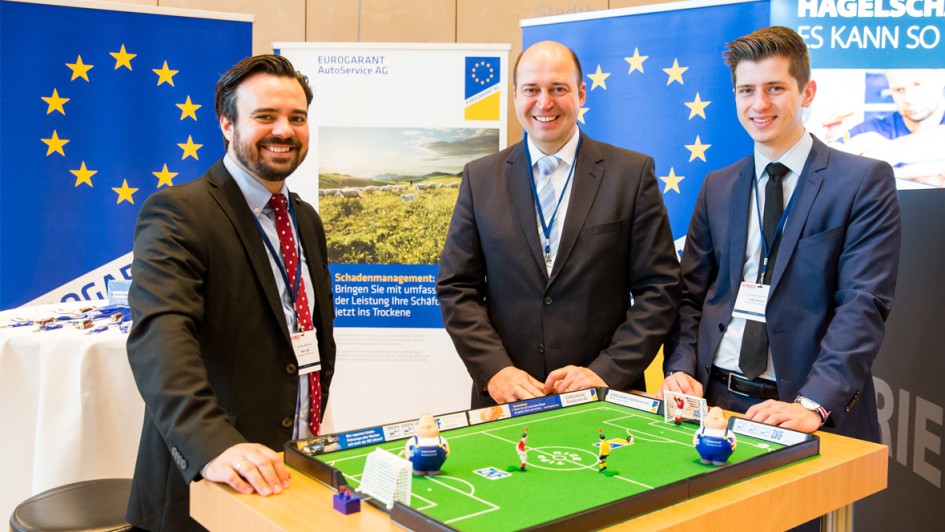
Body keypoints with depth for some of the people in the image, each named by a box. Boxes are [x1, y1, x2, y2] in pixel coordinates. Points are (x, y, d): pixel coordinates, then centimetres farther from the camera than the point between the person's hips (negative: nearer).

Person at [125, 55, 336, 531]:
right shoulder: (176, 213, -14)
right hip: (203, 481, -6)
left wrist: (313, 425, 9)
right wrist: (213, 445, -41)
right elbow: (159, 335, -28)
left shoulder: (306, 219, 10)